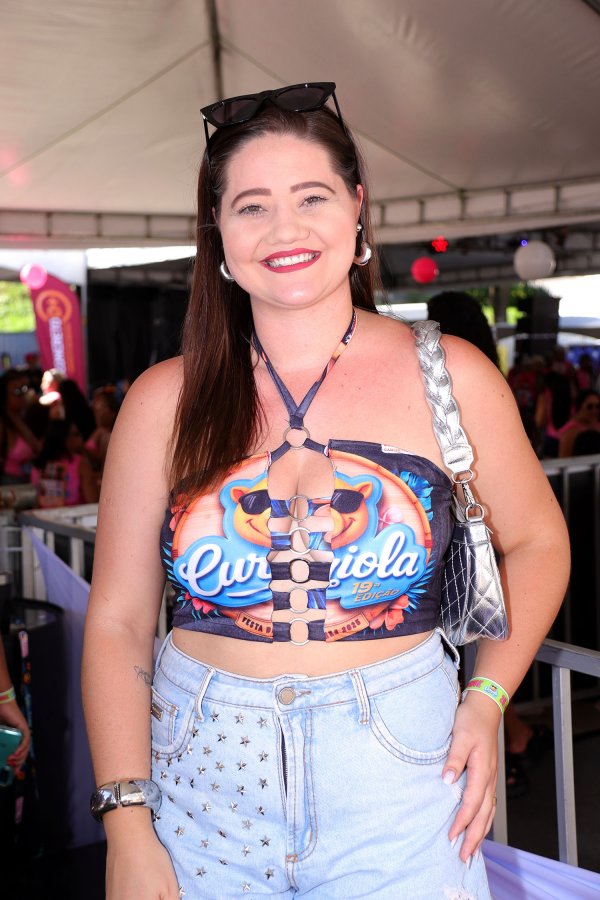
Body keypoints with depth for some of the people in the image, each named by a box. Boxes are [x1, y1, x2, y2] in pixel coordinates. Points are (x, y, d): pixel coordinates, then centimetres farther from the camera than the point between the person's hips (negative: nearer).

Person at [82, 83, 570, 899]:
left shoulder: (450, 377, -4)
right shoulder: (166, 401, -3)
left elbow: (535, 541, 8)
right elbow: (117, 623, -2)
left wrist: (487, 700, -4)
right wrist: (127, 828, -7)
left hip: (397, 781, 0)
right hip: (206, 782, 1)